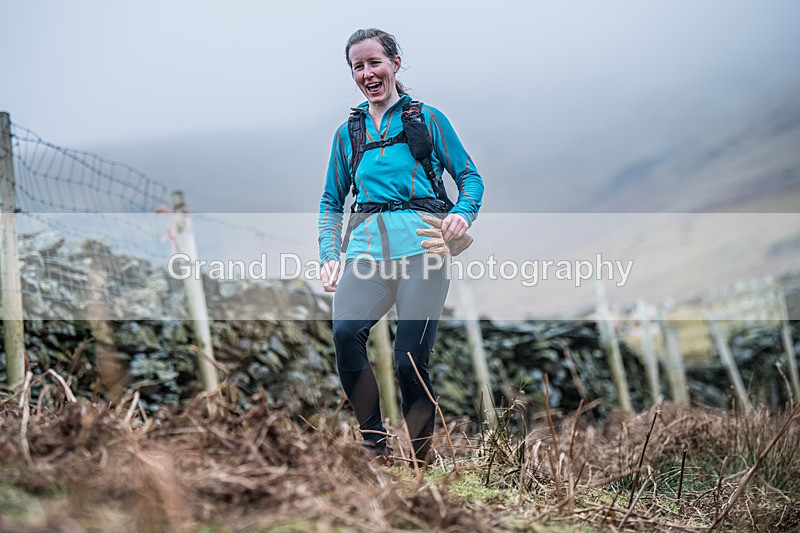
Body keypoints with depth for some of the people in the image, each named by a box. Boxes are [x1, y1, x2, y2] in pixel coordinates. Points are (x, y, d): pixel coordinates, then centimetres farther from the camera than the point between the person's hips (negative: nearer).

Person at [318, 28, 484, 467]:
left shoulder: (427, 119, 13)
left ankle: (422, 457, 9)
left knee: (409, 360, -12)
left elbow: (470, 176, 13)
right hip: (366, 246, 2)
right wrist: (330, 256, 10)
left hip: (420, 244, -2)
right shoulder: (347, 132, 22)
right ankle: (374, 444, -14)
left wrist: (463, 214, -9)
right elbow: (332, 201, 25)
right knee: (345, 332, -26)